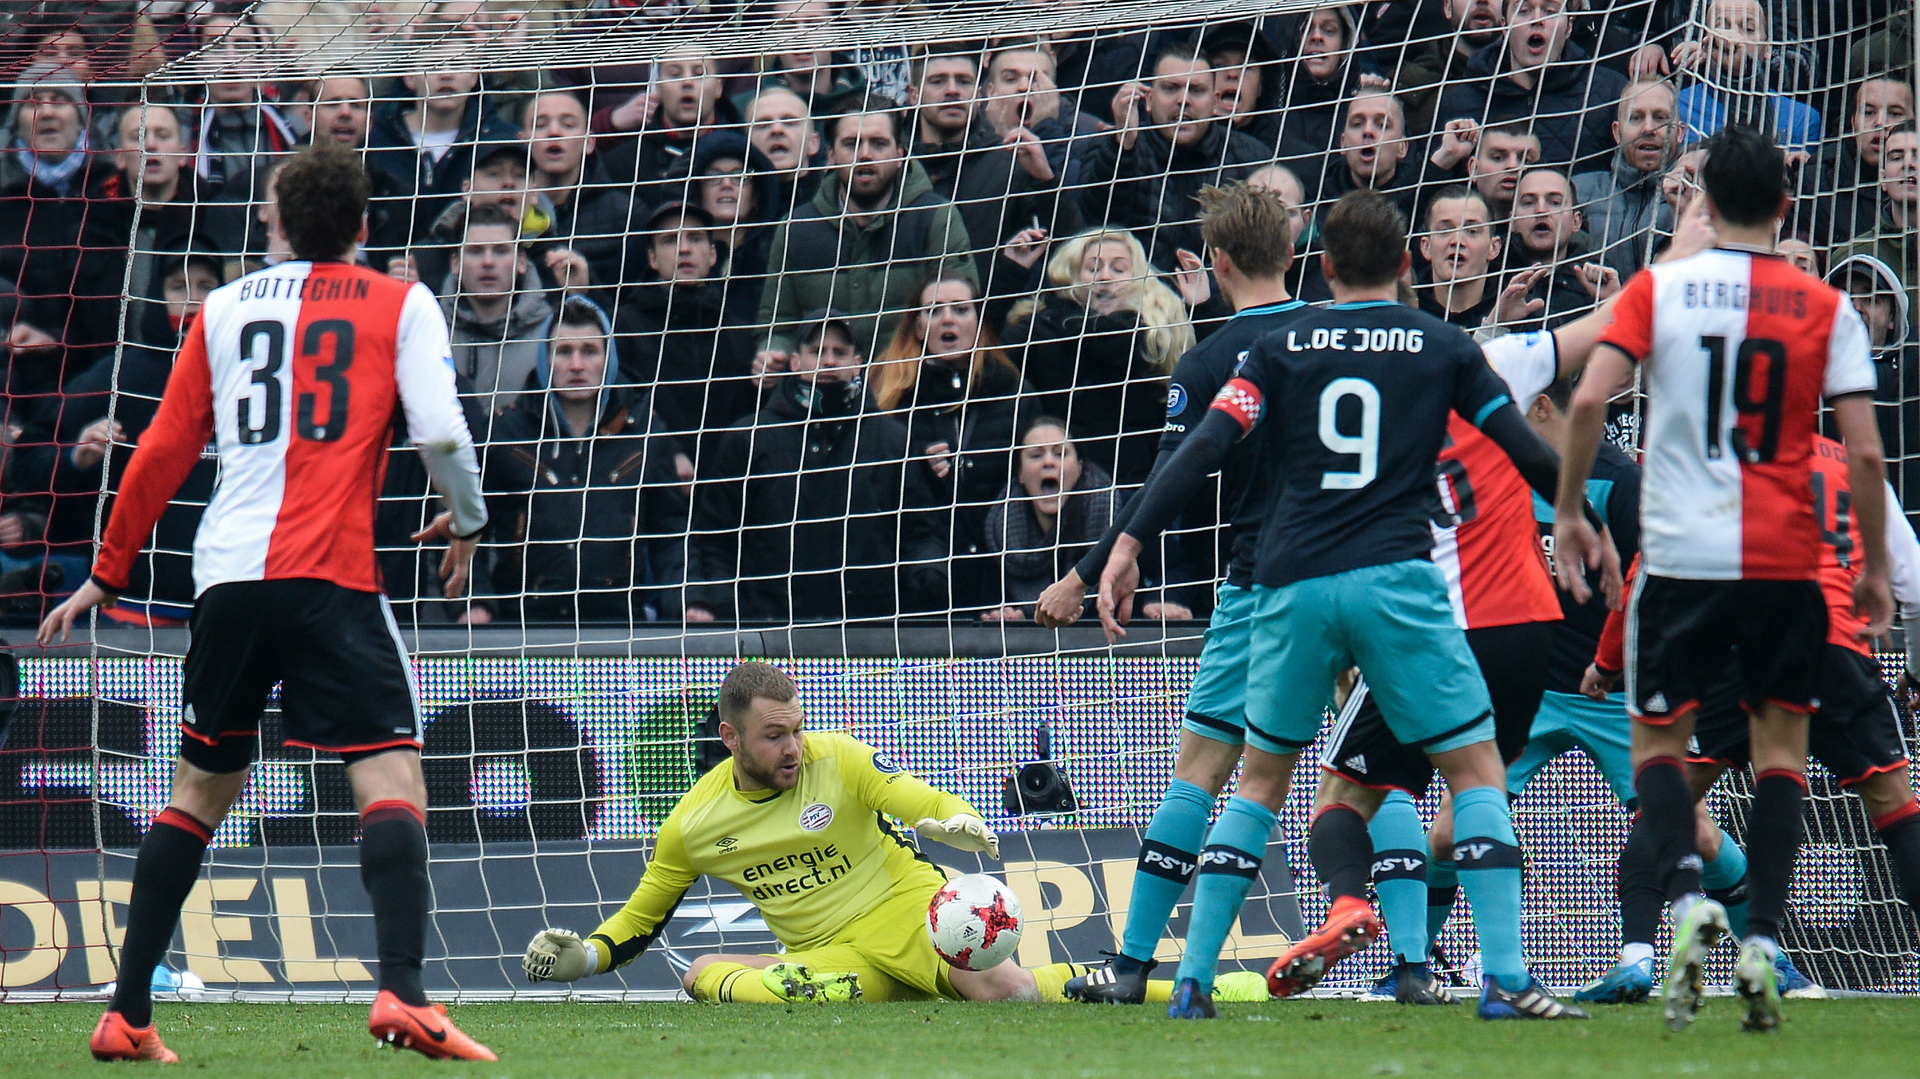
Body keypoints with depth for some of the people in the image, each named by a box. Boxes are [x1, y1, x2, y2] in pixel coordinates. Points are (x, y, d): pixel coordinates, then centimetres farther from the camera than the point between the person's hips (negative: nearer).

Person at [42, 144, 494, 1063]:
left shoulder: (224, 309, 17)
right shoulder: (401, 306, 7)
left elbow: (162, 453, 17)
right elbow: (440, 431, -5)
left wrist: (107, 575, 25)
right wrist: (468, 519, 14)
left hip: (228, 575, 4)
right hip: (332, 574, -4)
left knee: (199, 788, 16)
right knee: (391, 776, -8)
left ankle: (127, 1015, 13)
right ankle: (403, 994, -28)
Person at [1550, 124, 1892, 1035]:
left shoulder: (1659, 290, 0)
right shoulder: (1826, 309, 1)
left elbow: (1589, 399, -10)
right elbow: (1864, 453, -3)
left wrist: (1568, 511, 2)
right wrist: (1874, 567, 7)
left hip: (1680, 554, 0)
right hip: (1786, 562, 0)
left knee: (1657, 738, 11)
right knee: (1781, 741, 11)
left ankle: (1686, 895, -16)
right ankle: (1763, 941, -2)